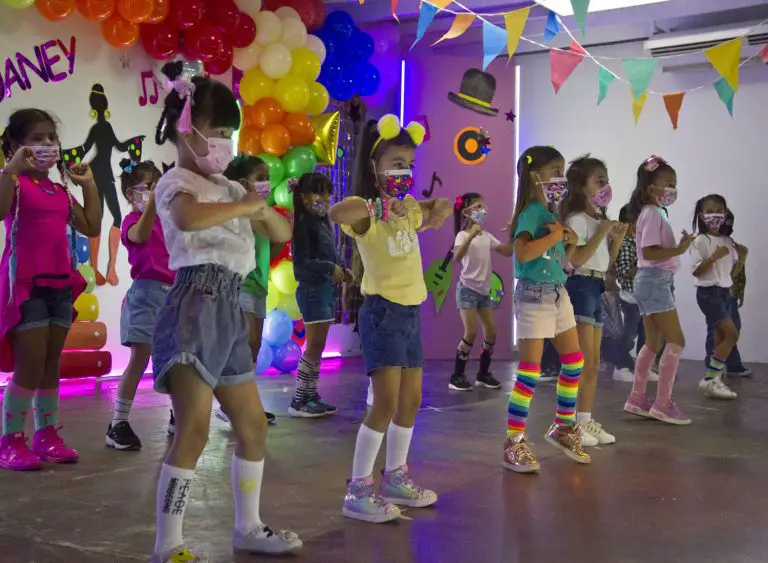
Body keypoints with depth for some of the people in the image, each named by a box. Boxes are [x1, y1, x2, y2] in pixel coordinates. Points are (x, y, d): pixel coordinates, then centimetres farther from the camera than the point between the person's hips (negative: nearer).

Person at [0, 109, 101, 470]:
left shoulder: (62, 191, 14)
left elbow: (91, 228, 12)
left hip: (60, 284, 7)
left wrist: (88, 185, 11)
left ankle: (46, 435, 18)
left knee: (51, 365, 10)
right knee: (30, 365, -8)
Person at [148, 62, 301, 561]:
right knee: (194, 430, -13)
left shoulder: (225, 187, 21)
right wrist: (244, 205, -17)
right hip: (197, 305, -9)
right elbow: (188, 218, -31)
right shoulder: (176, 182, -5)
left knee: (253, 424, 14)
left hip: (229, 309, 9)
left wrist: (263, 210, 3)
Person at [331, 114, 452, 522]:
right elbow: (337, 213, -35)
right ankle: (358, 490, -2)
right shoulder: (367, 212, -12)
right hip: (383, 311, -9)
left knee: (411, 400, 14)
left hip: (410, 312, 9)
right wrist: (382, 206, -34)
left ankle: (396, 478, 28)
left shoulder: (409, 210, 12)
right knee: (386, 401, -12)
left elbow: (443, 206, 29)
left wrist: (438, 211, 7)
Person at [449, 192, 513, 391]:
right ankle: (457, 376, -3)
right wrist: (471, 236, -41)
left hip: (484, 291, 7)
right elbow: (457, 257, -30)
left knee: (491, 332, 4)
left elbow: (508, 252, 10)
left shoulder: (487, 236, 10)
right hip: (467, 289, -7)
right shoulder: (463, 235, -11)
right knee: (471, 333, -13)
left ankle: (483, 373, 18)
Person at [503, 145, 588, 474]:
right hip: (534, 295, -9)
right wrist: (555, 236, -22)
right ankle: (514, 442, 1)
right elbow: (523, 253, -33)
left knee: (574, 362, 15)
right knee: (530, 371, -7)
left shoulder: (551, 213, 12)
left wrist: (570, 244, 1)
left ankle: (563, 427, 30)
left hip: (558, 293, 9)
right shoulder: (531, 213, -15)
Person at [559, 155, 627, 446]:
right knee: (582, 362, -11)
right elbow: (577, 259, -22)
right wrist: (602, 232, -16)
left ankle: (586, 421, 18)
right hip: (581, 286, -10)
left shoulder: (599, 219, 18)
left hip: (597, 289, 10)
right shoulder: (577, 219, -10)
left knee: (594, 363, 11)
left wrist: (617, 239, 7)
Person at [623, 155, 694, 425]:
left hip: (653, 281, 11)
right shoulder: (652, 213, -13)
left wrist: (679, 245, 9)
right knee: (676, 341, -9)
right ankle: (662, 403, -6)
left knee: (653, 343, 13)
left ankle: (637, 399, 17)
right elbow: (649, 252, -23)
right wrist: (679, 249, -27)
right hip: (655, 280, -11)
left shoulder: (653, 213, 17)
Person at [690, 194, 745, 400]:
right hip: (708, 292, -8)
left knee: (721, 338, 6)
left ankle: (714, 379, 10)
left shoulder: (728, 241, 10)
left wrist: (742, 256, -2)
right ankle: (710, 379, -11)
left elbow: (733, 268, 15)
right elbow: (696, 271, -15)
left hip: (725, 291, 8)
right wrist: (714, 256, -24)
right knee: (732, 334, -15)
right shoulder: (700, 241, -10)